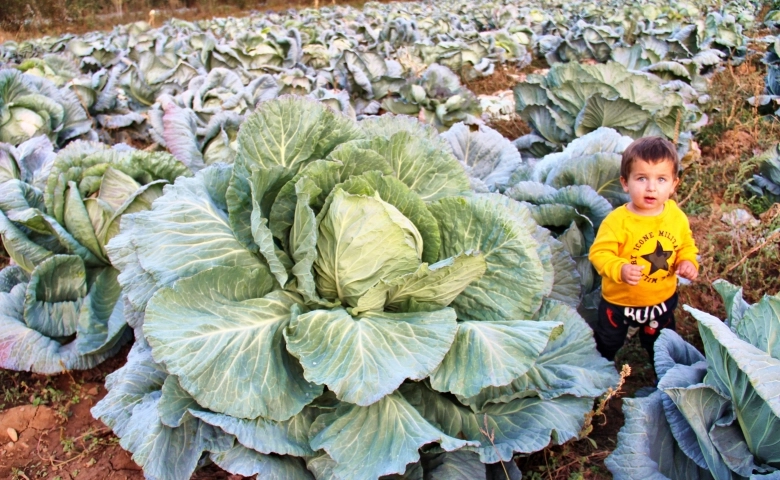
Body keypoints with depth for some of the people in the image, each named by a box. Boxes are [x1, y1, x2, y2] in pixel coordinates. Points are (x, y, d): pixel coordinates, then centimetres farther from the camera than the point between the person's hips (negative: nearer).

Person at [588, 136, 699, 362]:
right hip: (619, 301, -3)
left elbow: (686, 246, 4)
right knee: (607, 343, 22)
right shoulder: (617, 221, -27)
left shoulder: (677, 217, -12)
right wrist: (620, 269, -45)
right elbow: (599, 253, -29)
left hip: (663, 300, 3)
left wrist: (688, 262, -15)